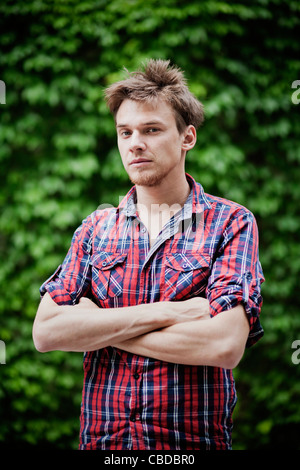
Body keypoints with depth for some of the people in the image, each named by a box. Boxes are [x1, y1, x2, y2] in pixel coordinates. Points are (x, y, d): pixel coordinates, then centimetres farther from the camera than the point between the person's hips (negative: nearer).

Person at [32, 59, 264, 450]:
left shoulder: (230, 223, -6)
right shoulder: (96, 228, 4)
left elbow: (225, 346, -20)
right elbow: (45, 332, -8)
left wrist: (98, 327, -12)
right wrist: (163, 314, -17)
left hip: (196, 441, -2)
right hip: (101, 438, 3)